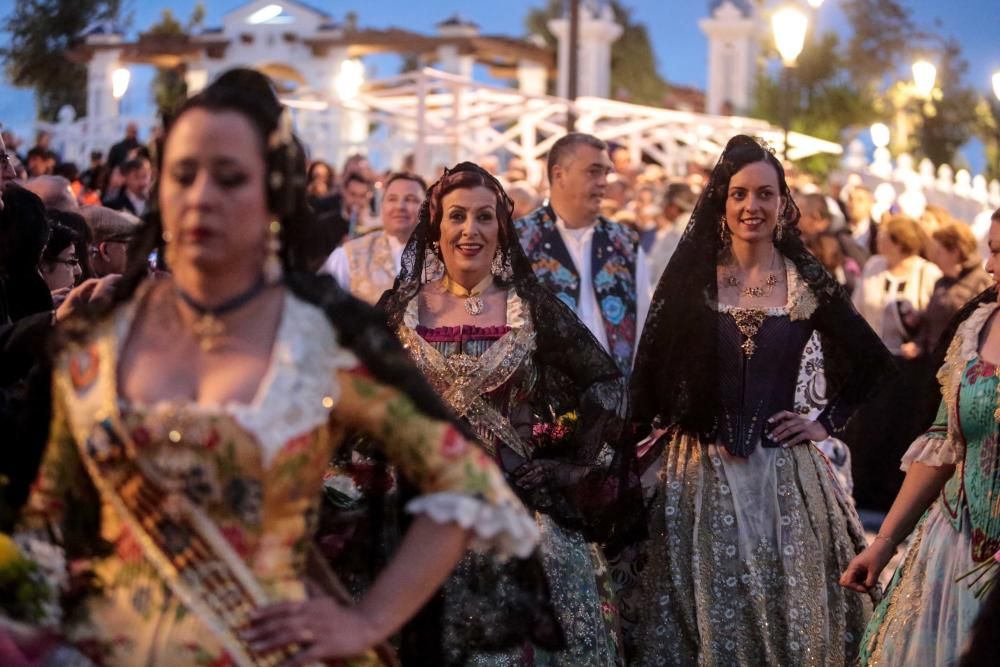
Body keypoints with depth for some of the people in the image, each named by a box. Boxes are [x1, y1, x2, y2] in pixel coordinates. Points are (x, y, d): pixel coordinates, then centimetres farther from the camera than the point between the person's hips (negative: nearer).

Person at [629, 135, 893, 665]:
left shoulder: (807, 282, 1)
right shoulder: (691, 275, 0)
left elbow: (873, 363, 10)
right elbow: (651, 363, 5)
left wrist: (827, 423, 4)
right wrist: (653, 426, -2)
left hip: (782, 471, 0)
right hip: (699, 469, 0)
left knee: (785, 611, 5)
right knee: (704, 605, 7)